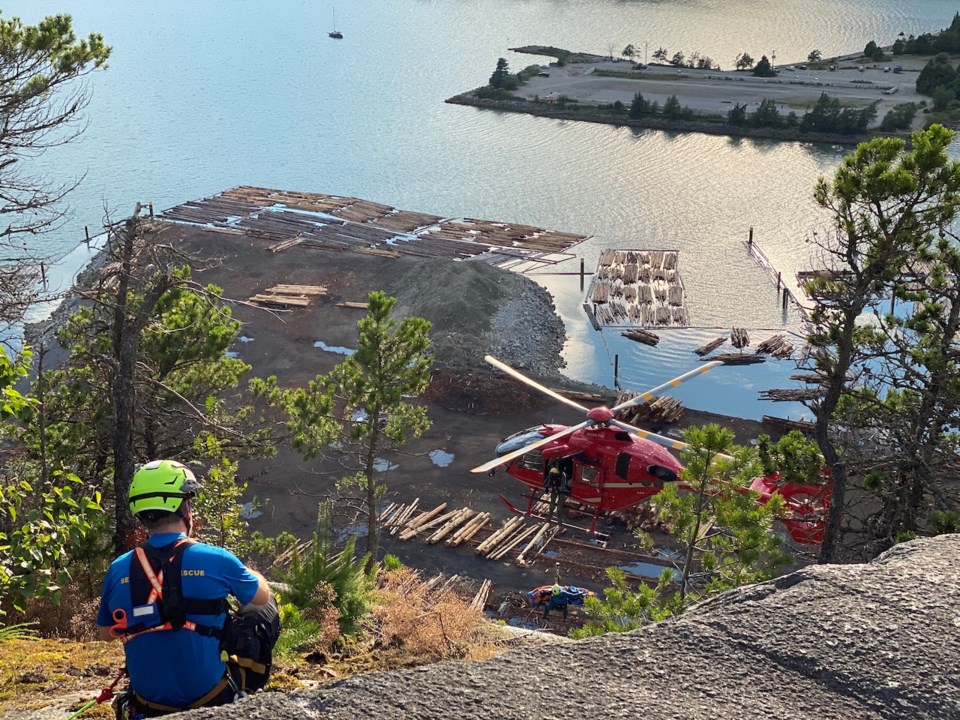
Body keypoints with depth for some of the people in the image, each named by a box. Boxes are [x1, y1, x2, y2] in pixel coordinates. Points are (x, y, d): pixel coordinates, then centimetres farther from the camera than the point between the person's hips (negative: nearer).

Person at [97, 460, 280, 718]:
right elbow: (263, 596, 4)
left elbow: (106, 634, 11)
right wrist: (241, 571, 25)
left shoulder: (117, 571, -7)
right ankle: (246, 688, 34)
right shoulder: (216, 560, -16)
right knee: (263, 610, 18)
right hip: (212, 697, -4)